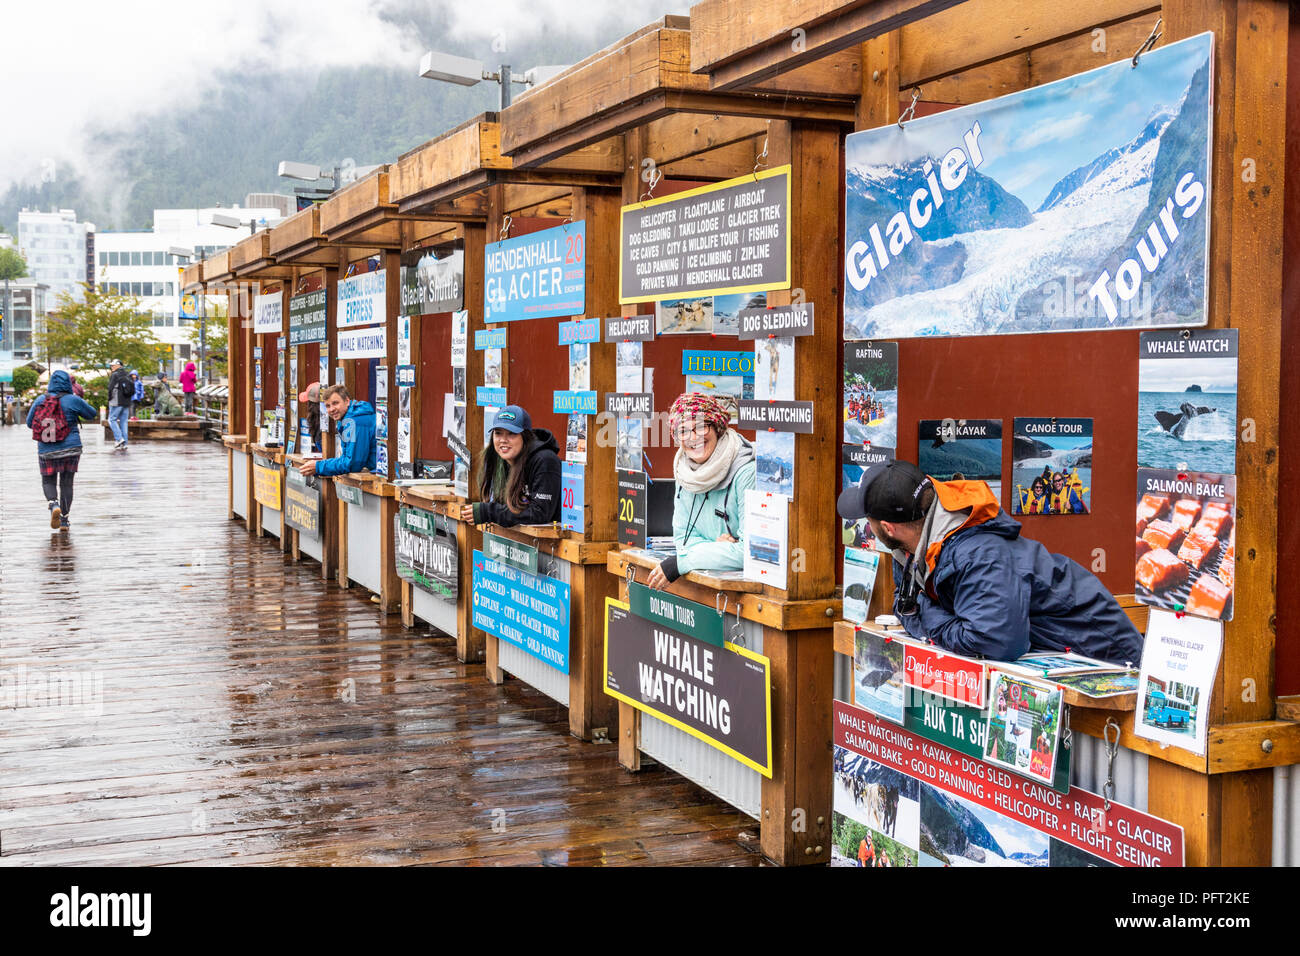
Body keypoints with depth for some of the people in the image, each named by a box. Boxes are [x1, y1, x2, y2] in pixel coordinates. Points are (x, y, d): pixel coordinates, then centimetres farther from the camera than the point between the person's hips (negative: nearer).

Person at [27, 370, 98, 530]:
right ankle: (64, 519, 8)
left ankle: (54, 504, -16)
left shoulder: (40, 400, -1)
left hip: (46, 451, 1)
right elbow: (92, 414, 6)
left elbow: (29, 423, 7)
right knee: (66, 483, 8)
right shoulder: (73, 400, -8)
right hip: (71, 449, -1)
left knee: (48, 481, 13)